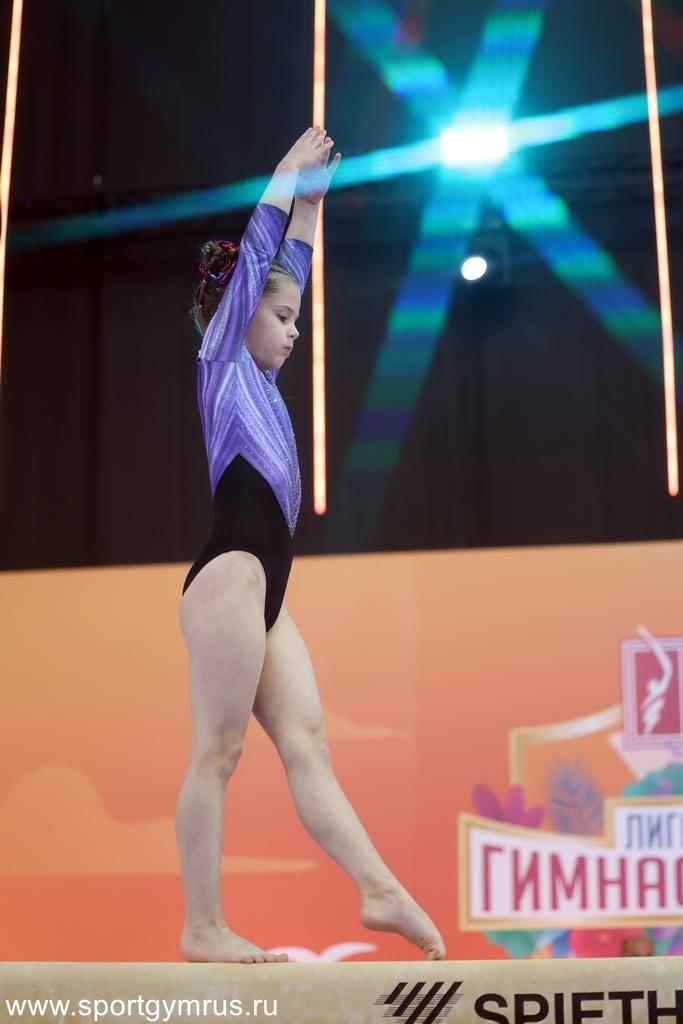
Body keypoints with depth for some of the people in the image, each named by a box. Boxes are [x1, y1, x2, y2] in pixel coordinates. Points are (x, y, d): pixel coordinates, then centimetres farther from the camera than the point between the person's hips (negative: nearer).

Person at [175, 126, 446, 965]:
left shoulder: (256, 378, 23)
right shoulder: (220, 362, 3)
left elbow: (288, 264, 31)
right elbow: (254, 253, 2)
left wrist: (310, 200, 34)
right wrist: (290, 169, 9)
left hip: (264, 588, 9)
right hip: (230, 577, -9)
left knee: (307, 745, 2)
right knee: (217, 755, -8)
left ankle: (381, 891, -2)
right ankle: (202, 929, -4)